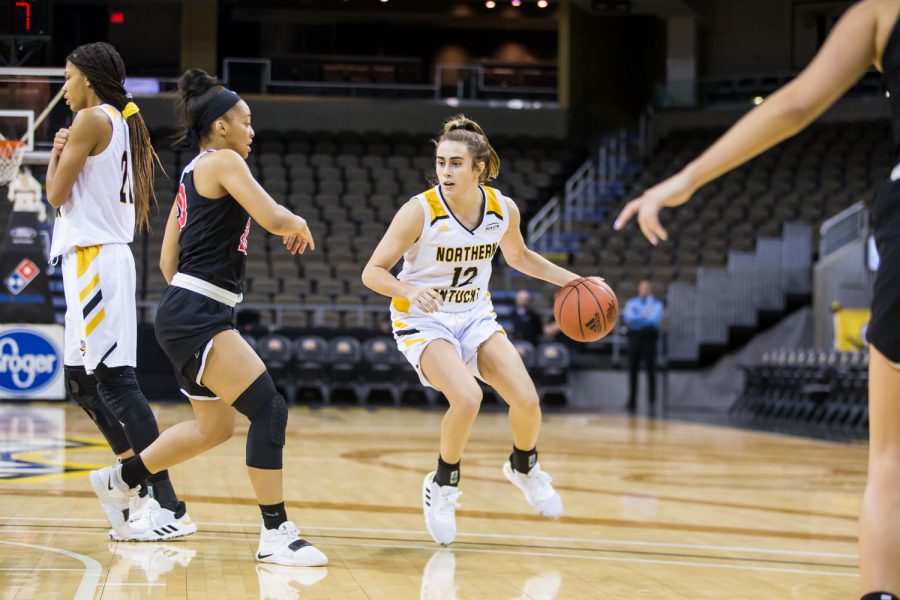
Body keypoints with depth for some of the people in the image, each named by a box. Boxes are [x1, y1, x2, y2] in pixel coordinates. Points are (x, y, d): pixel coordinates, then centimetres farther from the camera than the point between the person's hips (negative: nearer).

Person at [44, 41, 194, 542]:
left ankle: (169, 508, -15)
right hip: (110, 255, 10)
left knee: (115, 380, -12)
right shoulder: (126, 122, 17)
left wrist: (57, 152, 9)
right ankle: (145, 493, 13)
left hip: (94, 258, -10)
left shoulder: (91, 121, -10)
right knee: (80, 380, 14)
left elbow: (57, 194, -9)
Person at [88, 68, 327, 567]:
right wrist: (299, 224, 2)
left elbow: (167, 258, 21)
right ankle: (275, 535, -13)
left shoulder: (192, 174, 19)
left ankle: (118, 480, 34)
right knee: (269, 409, -14)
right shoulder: (223, 161, -8)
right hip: (197, 317, -10)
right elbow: (272, 218, -19)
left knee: (215, 427, 21)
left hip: (191, 314, 10)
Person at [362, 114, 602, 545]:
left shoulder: (503, 210, -8)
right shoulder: (420, 211, -21)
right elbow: (372, 272, -19)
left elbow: (518, 256, 14)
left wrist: (571, 280, 5)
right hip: (423, 321, -4)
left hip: (475, 318, 4)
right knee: (467, 398, -30)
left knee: (527, 400, -11)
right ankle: (443, 486, -4)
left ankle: (524, 467, 24)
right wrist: (409, 291, -38)